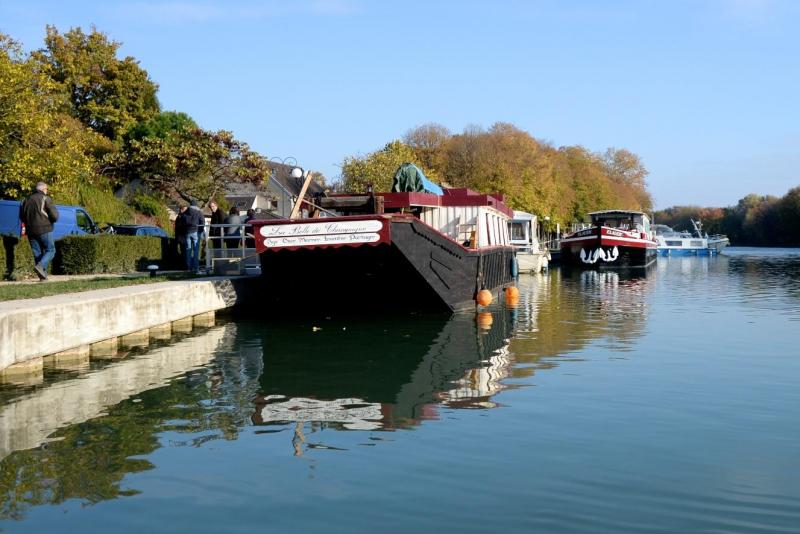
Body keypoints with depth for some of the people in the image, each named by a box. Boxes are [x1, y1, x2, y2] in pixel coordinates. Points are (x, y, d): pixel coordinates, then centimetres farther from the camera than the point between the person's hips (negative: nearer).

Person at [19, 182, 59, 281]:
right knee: (50, 250, 2)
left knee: (37, 253, 9)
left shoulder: (27, 200, 13)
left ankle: (43, 275, 4)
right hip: (44, 230, -6)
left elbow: (22, 217, 18)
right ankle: (40, 266, -21)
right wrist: (50, 220, 11)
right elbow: (55, 216, -10)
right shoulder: (46, 199, -5)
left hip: (31, 231, 6)